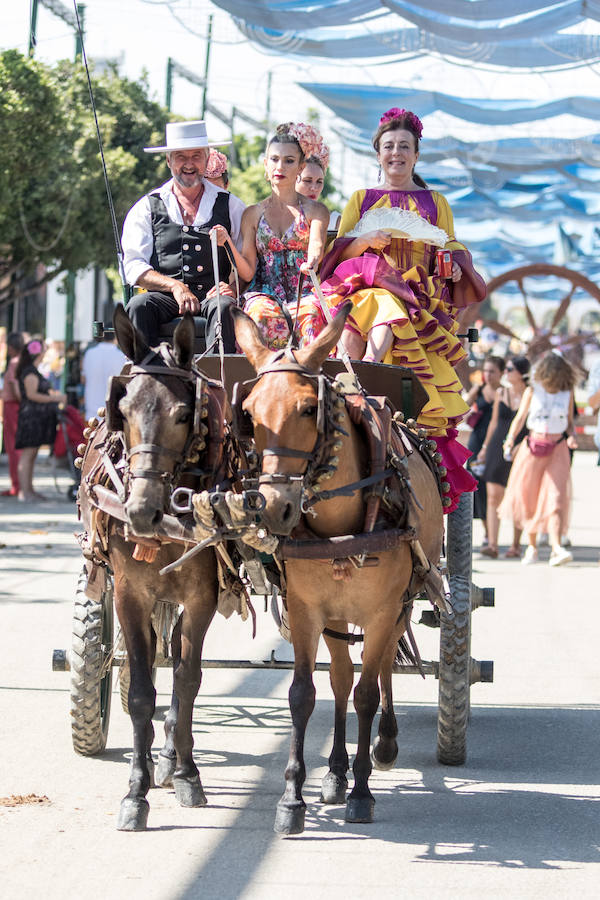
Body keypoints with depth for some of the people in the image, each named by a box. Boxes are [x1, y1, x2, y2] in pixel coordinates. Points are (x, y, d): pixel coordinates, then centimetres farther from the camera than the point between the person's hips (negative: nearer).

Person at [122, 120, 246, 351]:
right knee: (138, 306, -32)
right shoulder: (147, 207, 14)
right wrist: (175, 286, -12)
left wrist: (232, 286, -12)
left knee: (224, 307, -35)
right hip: (164, 296, 0)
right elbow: (134, 267, 5)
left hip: (211, 296, 0)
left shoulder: (231, 206, 16)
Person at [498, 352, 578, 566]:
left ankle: (556, 549, -22)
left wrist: (572, 436, -8)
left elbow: (569, 422, 12)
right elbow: (520, 418, 1)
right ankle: (532, 547, 19)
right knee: (529, 498, 4)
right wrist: (510, 439, -15)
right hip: (533, 449, 1)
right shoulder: (532, 391, -1)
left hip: (557, 450, -1)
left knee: (556, 497, -13)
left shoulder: (568, 393, 2)